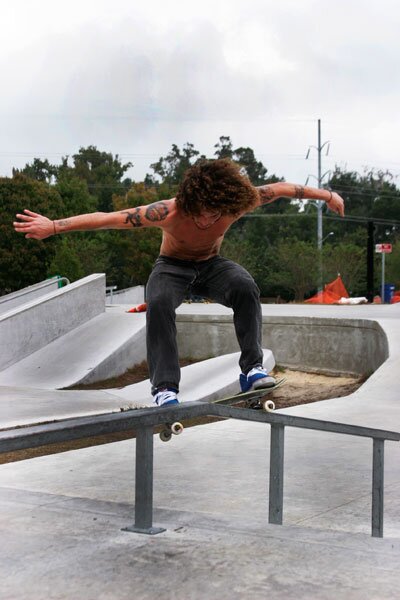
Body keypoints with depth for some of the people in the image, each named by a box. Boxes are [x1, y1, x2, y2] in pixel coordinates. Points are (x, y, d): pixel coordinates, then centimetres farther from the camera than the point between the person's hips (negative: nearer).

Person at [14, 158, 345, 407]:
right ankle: (165, 388, -34)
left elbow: (280, 188, -11)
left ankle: (253, 368, -27)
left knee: (246, 287, -31)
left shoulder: (235, 202, -26)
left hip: (211, 265, 2)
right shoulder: (170, 213, -34)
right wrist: (53, 226, -38)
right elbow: (107, 218, -34)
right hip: (173, 266, -2)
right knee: (159, 303, -37)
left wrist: (327, 195, -3)